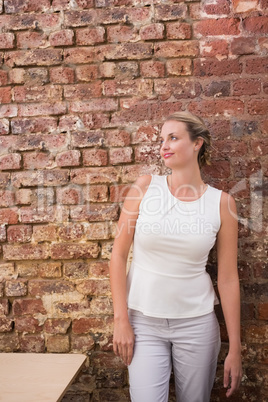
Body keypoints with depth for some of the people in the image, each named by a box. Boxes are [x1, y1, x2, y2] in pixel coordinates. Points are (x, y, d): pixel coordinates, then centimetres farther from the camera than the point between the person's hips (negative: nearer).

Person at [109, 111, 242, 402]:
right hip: (143, 321, 0)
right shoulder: (145, 186, -6)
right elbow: (118, 254, -4)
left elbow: (228, 278, -2)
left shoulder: (221, 203, -5)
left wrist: (234, 349, -1)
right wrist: (121, 320, -7)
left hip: (196, 322, 1)